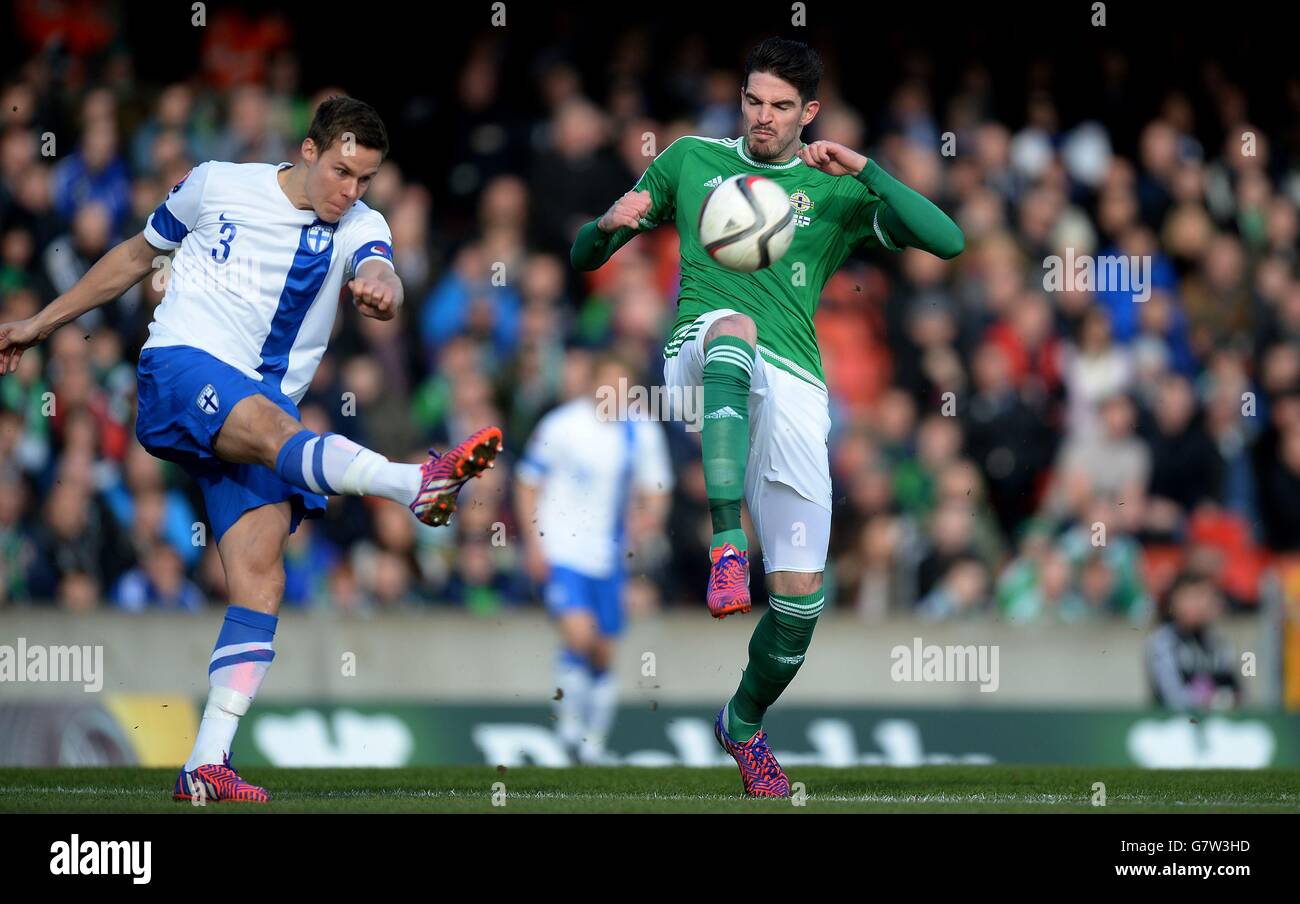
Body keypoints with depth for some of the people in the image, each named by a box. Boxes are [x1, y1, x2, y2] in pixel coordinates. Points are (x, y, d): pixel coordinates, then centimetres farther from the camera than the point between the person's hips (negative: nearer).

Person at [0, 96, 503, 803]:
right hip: (180, 370, -4)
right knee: (272, 427, -36)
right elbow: (136, 255, 19)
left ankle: (207, 765, -15)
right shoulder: (219, 186, 5)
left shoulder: (359, 229, 7)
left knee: (260, 580, -13)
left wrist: (379, 288, -43)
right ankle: (420, 484, -64)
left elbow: (380, 275, -17)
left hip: (265, 410, 4)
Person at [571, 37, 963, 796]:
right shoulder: (692, 160, 17)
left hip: (792, 385, 2)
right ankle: (727, 547, -51)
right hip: (701, 359, -2)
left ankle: (745, 725, 26)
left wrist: (864, 170, -8)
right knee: (735, 326, -41)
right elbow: (586, 256, 21)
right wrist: (609, 226, -4)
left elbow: (947, 241, 2)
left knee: (800, 591, -5)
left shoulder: (835, 191, 15)